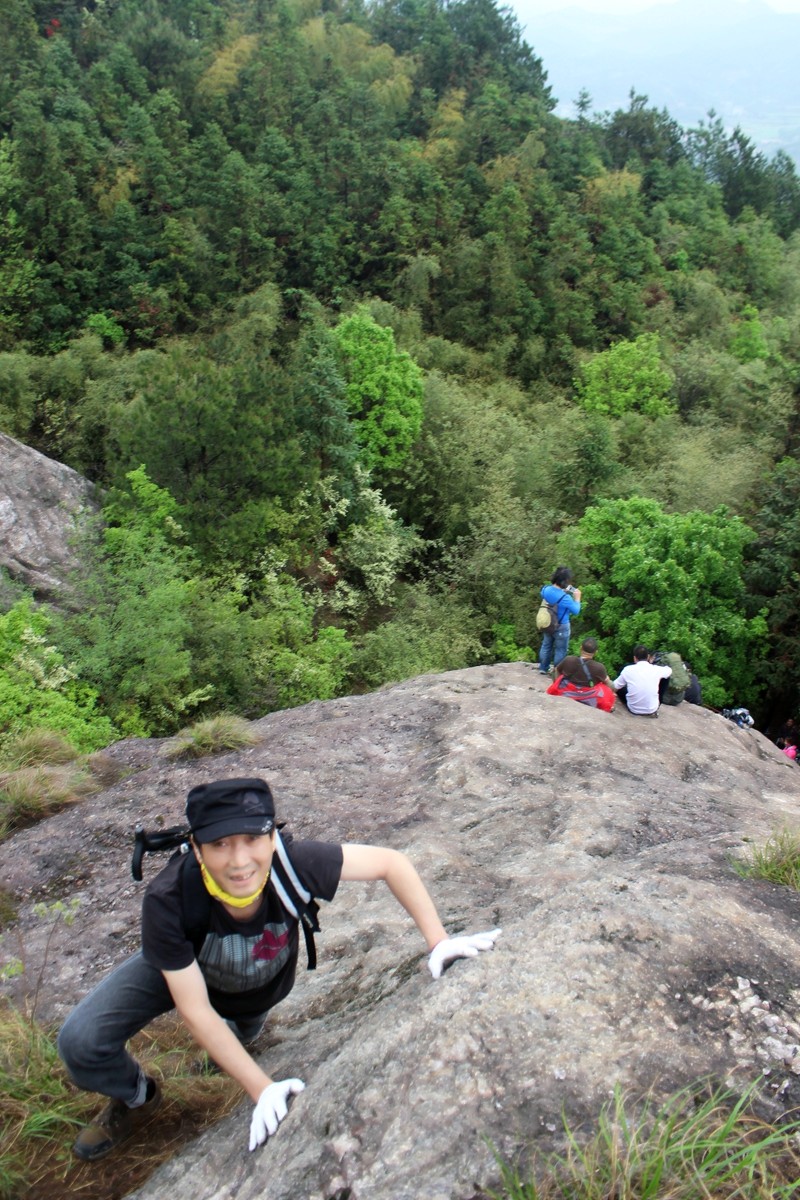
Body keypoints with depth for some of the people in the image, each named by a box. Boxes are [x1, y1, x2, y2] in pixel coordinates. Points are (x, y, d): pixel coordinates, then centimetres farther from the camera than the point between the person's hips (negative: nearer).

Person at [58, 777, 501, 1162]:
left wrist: (438, 942, -34)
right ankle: (136, 1098, 15)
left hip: (261, 986, 2)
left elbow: (390, 862, -28)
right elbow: (195, 1011, -31)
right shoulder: (167, 901, -42)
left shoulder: (295, 864, -42)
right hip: (179, 970, -1)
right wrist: (262, 1088, -33)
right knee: (81, 1042, -17)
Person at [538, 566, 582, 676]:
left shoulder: (546, 589, -16)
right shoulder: (565, 598, -33)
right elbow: (576, 611, -18)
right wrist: (577, 598, -4)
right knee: (560, 650, 13)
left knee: (546, 645, 24)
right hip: (561, 627, -6)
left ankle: (543, 668, 38)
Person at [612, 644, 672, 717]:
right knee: (664, 677, 18)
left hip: (633, 710, 1)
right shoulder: (656, 669, -8)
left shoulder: (628, 670, -11)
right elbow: (669, 670, 16)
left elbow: (614, 687, 3)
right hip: (652, 710, 0)